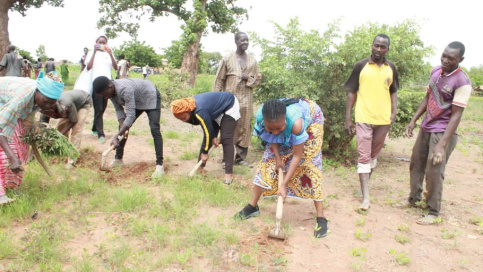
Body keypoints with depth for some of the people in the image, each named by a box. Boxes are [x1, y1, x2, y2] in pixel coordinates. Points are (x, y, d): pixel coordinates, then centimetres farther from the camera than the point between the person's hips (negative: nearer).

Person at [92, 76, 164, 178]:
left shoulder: (125, 89, -40)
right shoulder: (111, 91, -15)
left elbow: (130, 115, -40)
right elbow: (119, 110, -7)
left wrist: (116, 136, -41)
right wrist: (123, 128, -22)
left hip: (150, 98, -8)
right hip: (136, 100, 8)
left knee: (154, 129, -21)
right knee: (123, 127, 5)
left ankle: (159, 165, -21)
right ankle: (118, 159, 16)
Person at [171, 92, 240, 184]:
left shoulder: (200, 111, -39)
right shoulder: (191, 105, -12)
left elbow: (208, 132, -29)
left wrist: (205, 152, -19)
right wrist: (213, 137, -13)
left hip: (229, 107, -9)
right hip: (217, 110, 9)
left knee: (226, 139, -16)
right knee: (208, 138, 5)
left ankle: (229, 173, -14)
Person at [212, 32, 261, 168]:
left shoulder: (253, 61, 11)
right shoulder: (227, 59, 3)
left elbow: (257, 81, 13)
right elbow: (219, 81, 3)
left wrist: (248, 78, -8)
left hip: (246, 101, 3)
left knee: (244, 129, 3)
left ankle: (241, 157, 14)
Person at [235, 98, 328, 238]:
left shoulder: (296, 122, -46)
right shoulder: (260, 116, -35)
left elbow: (297, 156, -34)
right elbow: (272, 137, -11)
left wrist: (284, 185, -33)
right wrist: (278, 158, -17)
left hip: (311, 119, -4)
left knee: (310, 163, -13)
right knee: (269, 159, 0)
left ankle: (321, 217, -5)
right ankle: (252, 206, 13)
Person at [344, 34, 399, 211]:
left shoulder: (391, 68, 7)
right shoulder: (361, 66, -1)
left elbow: (393, 92, 16)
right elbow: (352, 92, 1)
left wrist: (394, 112, 2)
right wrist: (348, 118, -3)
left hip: (383, 119, 4)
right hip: (363, 118, -3)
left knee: (374, 155, 14)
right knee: (364, 156, -5)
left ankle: (365, 184, 31)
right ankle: (365, 196, -4)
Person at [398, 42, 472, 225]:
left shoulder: (462, 82, -18)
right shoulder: (436, 71, 4)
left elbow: (456, 116, -21)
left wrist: (442, 144, -25)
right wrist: (413, 121, 13)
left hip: (443, 132, -7)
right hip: (426, 128, 7)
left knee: (434, 172, -4)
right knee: (416, 163, 16)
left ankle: (434, 213, 11)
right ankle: (413, 198, 35)